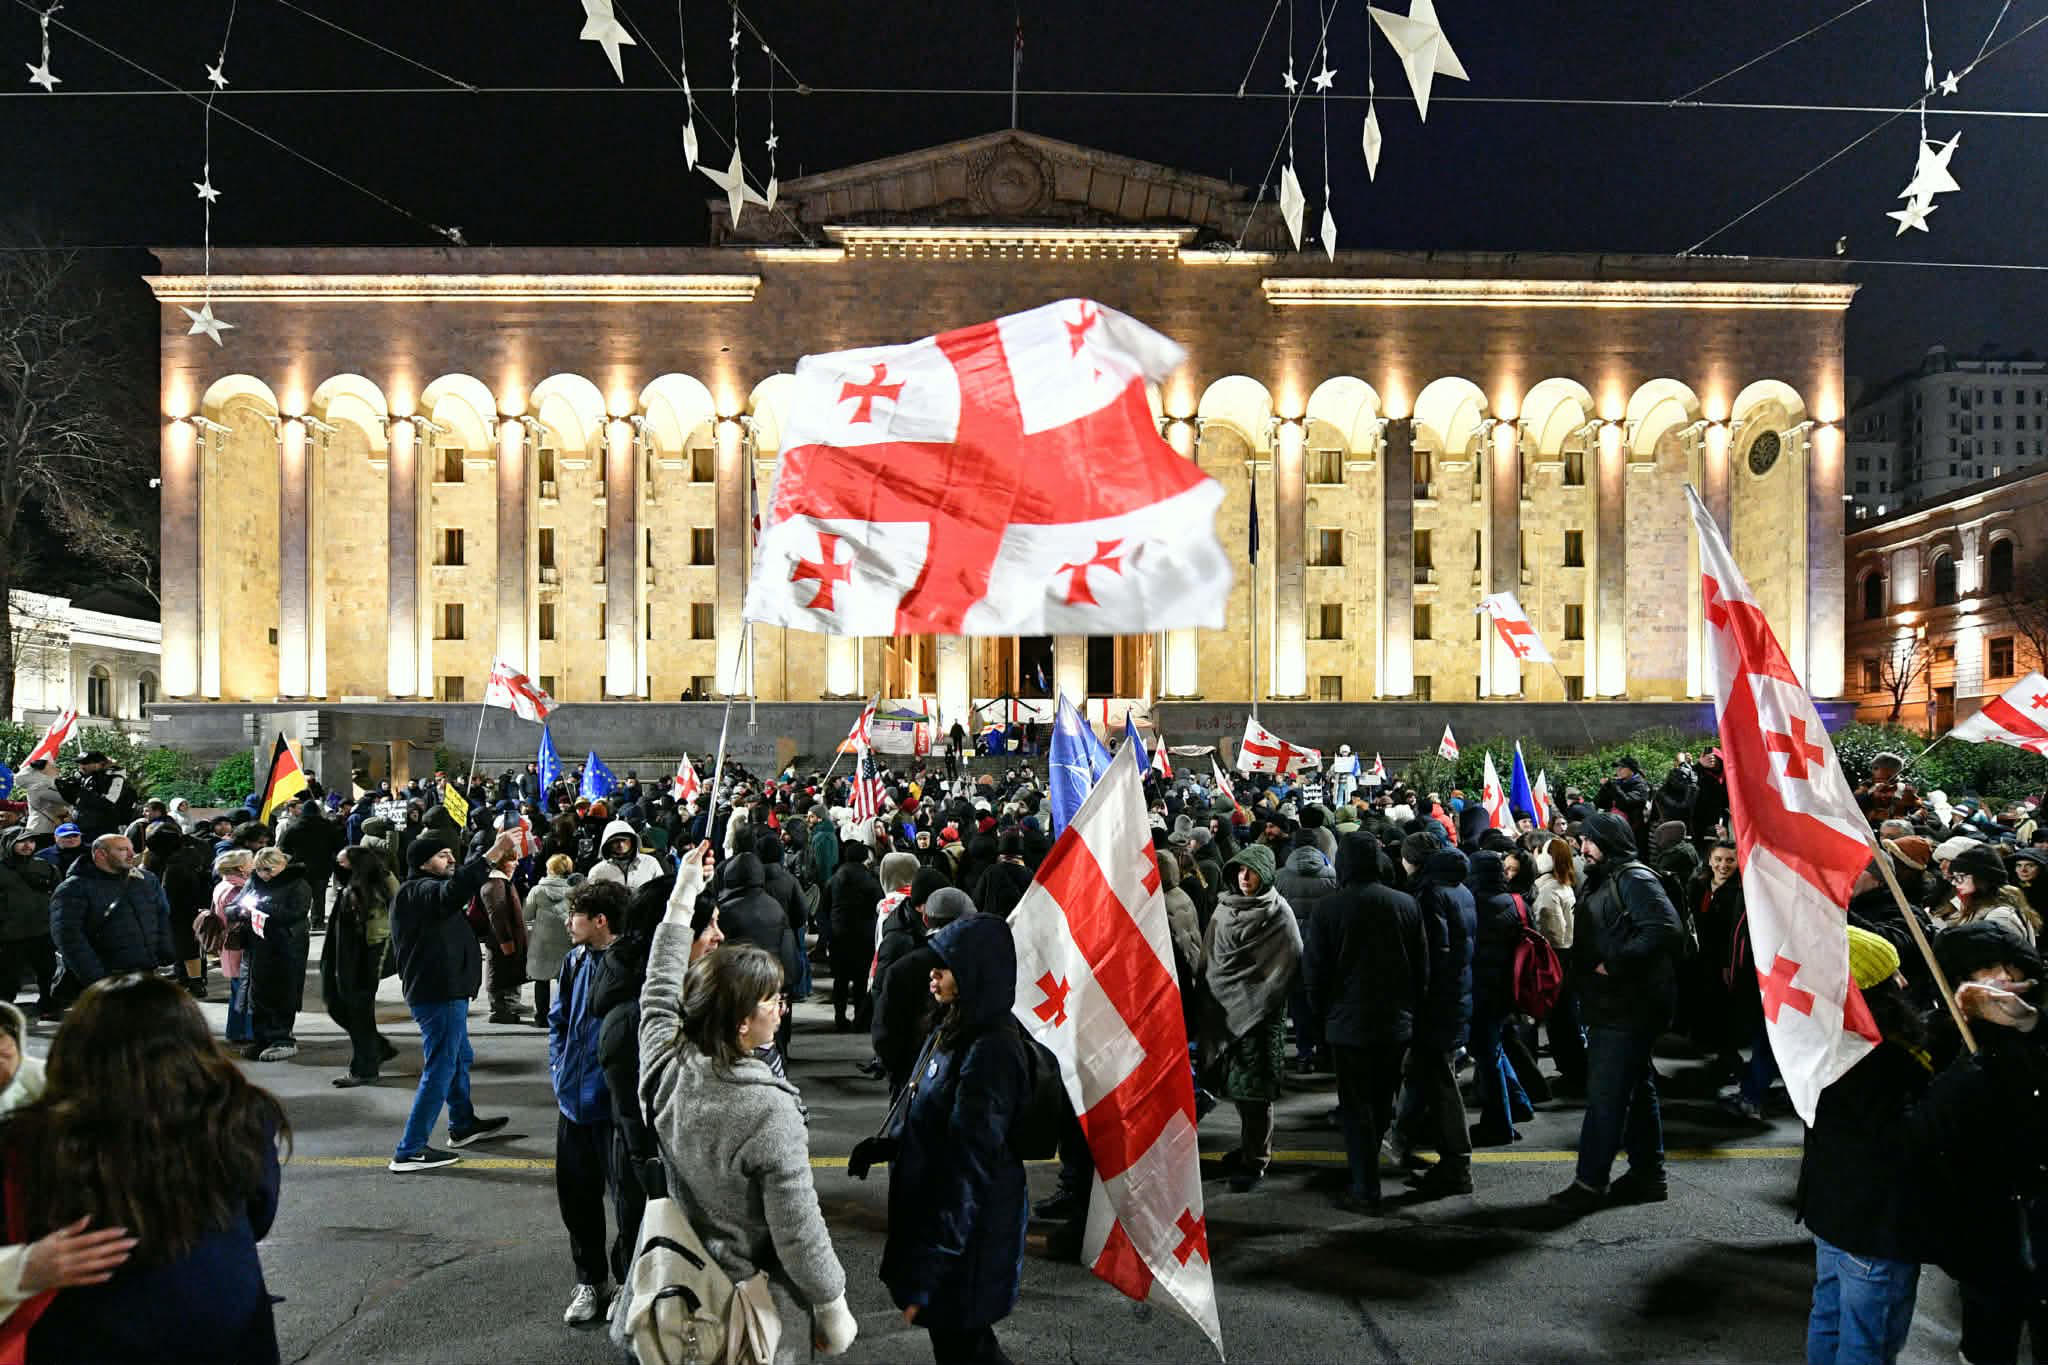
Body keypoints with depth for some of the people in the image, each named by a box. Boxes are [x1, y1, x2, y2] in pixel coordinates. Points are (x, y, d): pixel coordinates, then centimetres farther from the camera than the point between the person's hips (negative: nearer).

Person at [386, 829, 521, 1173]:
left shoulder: (429, 891, 19)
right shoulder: (418, 891, -16)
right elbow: (455, 890, -38)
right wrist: (494, 853, -41)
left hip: (446, 992, 11)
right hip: (438, 995, -11)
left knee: (460, 1058, 24)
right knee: (440, 1068, -8)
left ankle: (463, 1124, 40)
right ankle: (409, 1150, -4)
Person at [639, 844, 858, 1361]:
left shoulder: (664, 1064, -15)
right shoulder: (770, 1114, -31)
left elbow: (660, 989, 5)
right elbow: (801, 1236, -23)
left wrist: (683, 893, 12)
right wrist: (835, 1313, -7)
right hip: (758, 1309, -6)